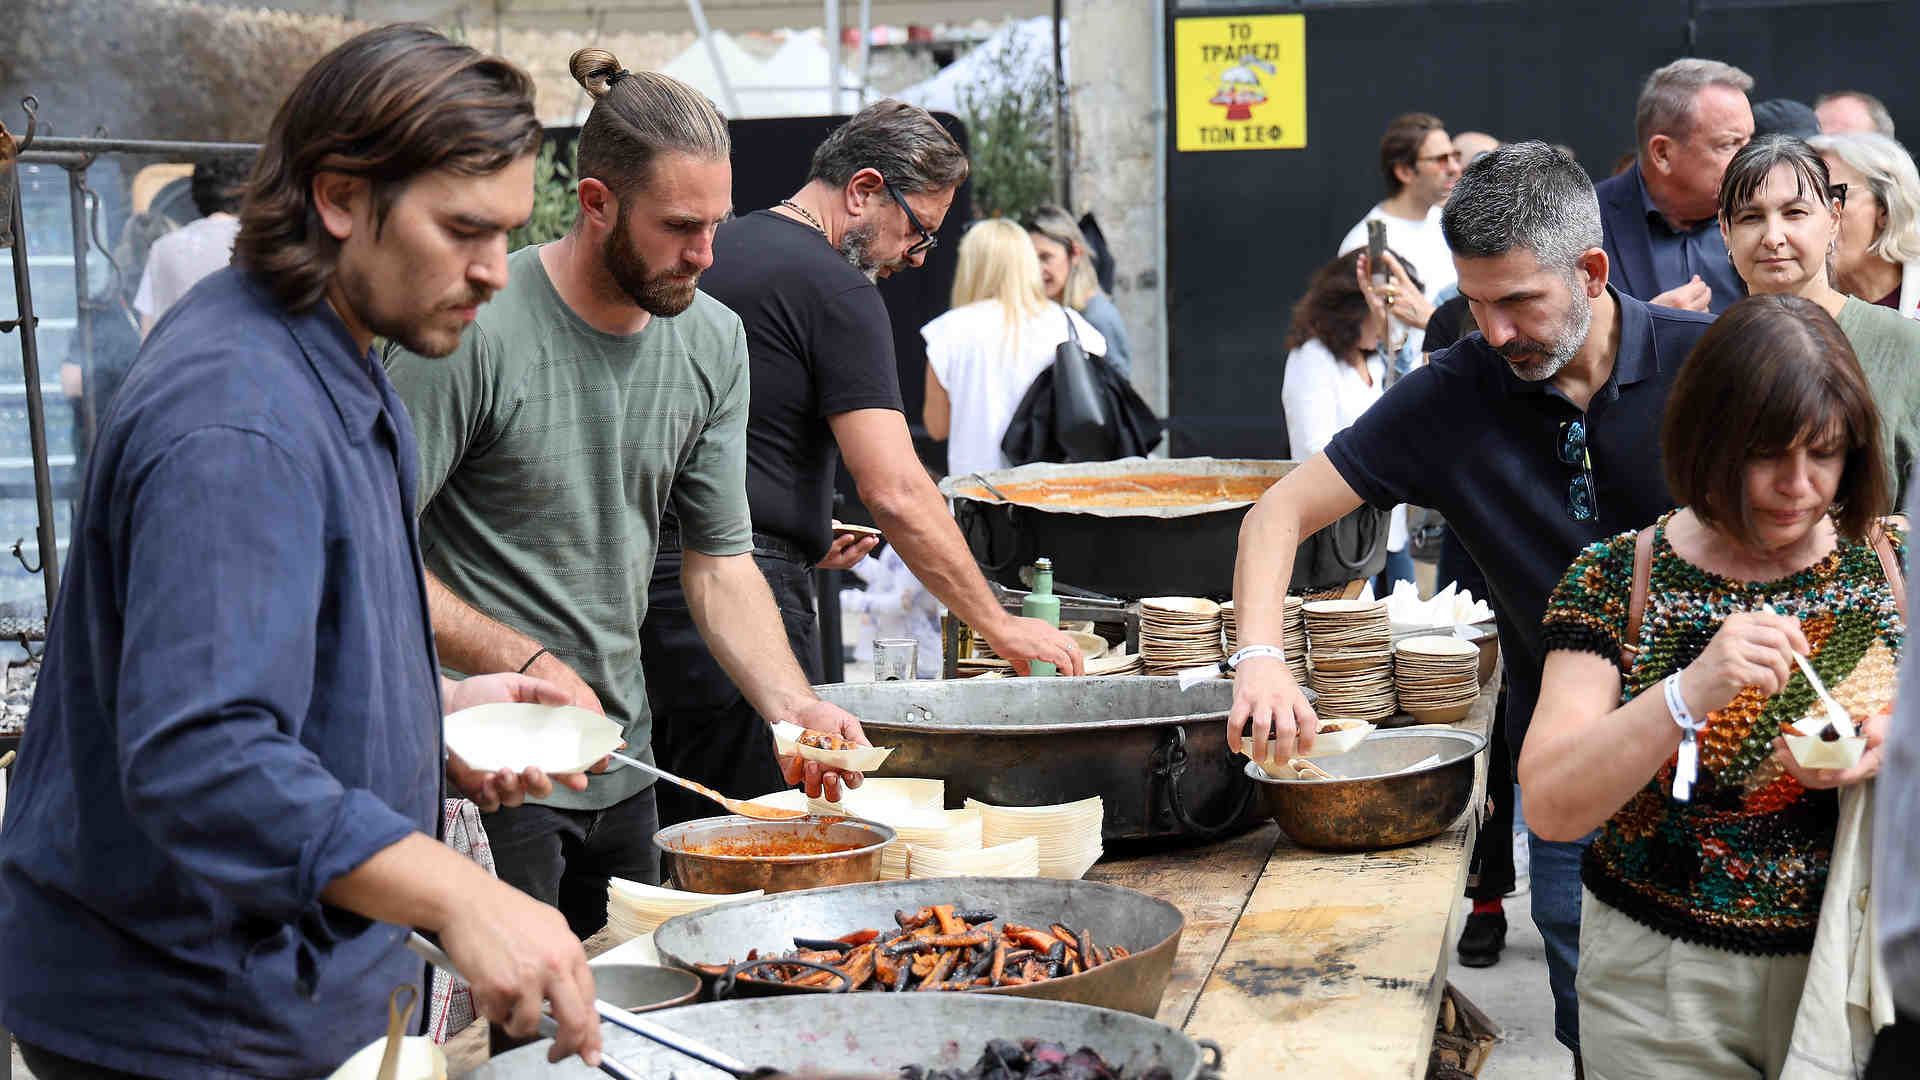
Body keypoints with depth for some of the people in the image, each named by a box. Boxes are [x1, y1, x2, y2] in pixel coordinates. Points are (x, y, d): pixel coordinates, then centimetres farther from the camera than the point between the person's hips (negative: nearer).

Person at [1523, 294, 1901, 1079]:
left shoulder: (1893, 563, -4)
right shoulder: (1617, 580, -10)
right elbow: (1549, 808, -18)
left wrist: (1898, 744, -22)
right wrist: (1689, 695, -33)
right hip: (1662, 985, -1)